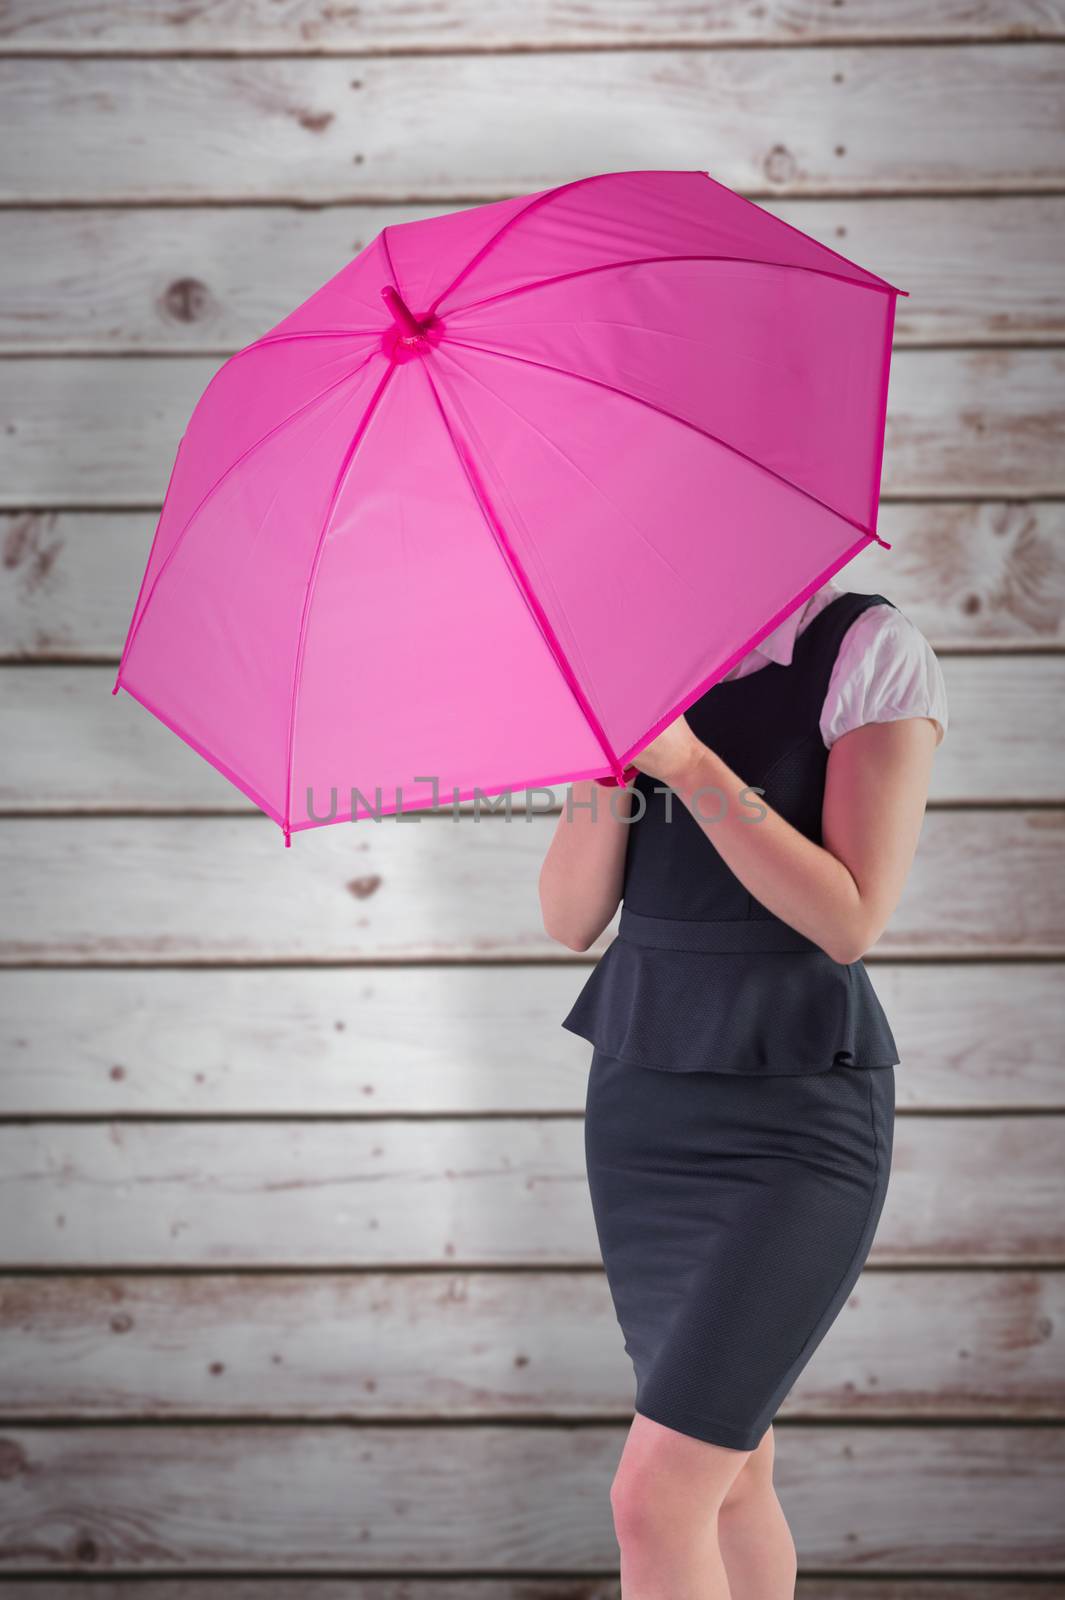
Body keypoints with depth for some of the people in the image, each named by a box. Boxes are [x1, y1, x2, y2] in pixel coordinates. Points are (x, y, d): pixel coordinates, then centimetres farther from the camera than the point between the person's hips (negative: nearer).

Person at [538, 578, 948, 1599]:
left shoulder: (873, 651, -10)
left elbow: (850, 921, -17)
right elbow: (572, 920, 0)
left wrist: (685, 760, -24)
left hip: (798, 1123, -6)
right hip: (641, 1100, 6)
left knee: (655, 1501, -14)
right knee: (731, 1474, 15)